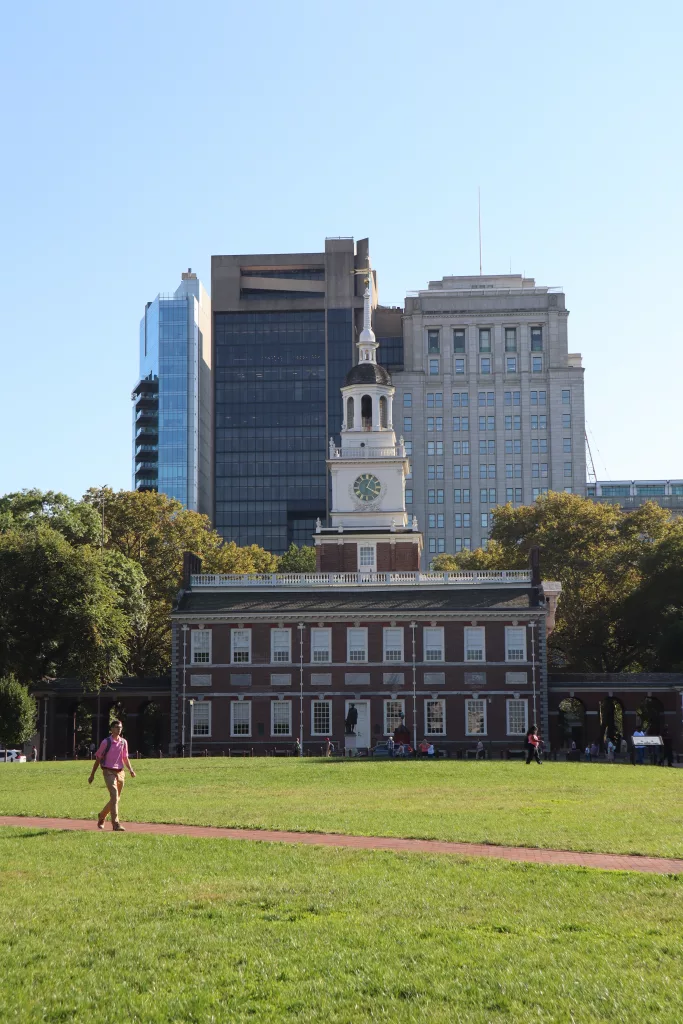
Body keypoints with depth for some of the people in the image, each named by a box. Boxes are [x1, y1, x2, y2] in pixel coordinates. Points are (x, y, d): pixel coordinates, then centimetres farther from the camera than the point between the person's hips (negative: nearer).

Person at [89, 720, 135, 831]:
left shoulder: (123, 742, 9)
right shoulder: (106, 742, -5)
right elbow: (98, 758, 1)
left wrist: (130, 770, 1)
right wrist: (92, 775, 2)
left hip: (120, 773, 6)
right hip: (109, 772, -6)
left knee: (116, 798, 13)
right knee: (114, 796, -18)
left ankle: (102, 815, 37)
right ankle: (115, 824, -19)